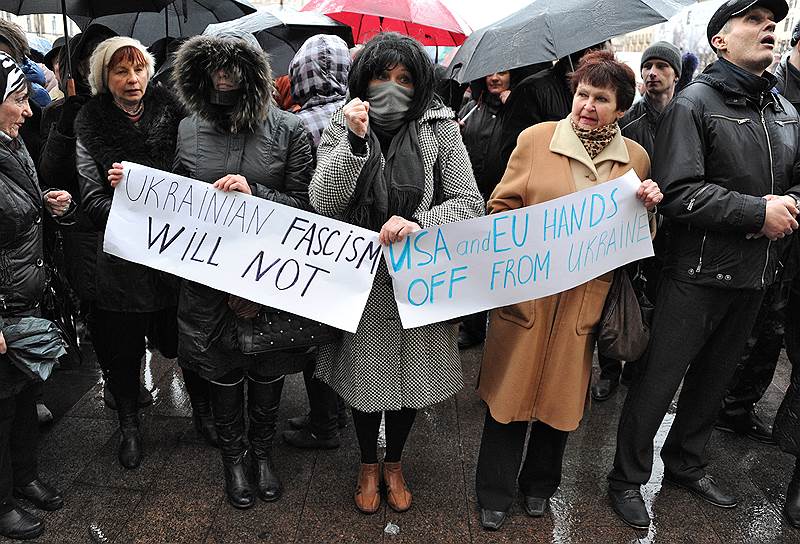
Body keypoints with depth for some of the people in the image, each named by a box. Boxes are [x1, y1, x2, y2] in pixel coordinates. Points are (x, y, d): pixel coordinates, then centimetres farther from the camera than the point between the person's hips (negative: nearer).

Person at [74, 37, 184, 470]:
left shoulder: (171, 112, 1)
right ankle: (129, 425, 35)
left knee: (185, 339, 11)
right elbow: (91, 196, -6)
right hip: (122, 255, 0)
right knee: (123, 346, 11)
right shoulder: (90, 125, 0)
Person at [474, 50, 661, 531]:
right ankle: (495, 494, 27)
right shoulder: (535, 138, -2)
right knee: (510, 389, 6)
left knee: (563, 393, 13)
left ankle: (539, 484, 38)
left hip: (587, 297, 2)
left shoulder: (636, 157, 6)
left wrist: (648, 207, -5)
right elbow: (502, 207, 2)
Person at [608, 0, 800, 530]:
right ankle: (628, 478, 20)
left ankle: (686, 462, 40)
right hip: (699, 272, -7)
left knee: (715, 376, 19)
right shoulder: (695, 103, -10)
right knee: (659, 380, 1)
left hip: (755, 274, 7)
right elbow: (678, 192, -20)